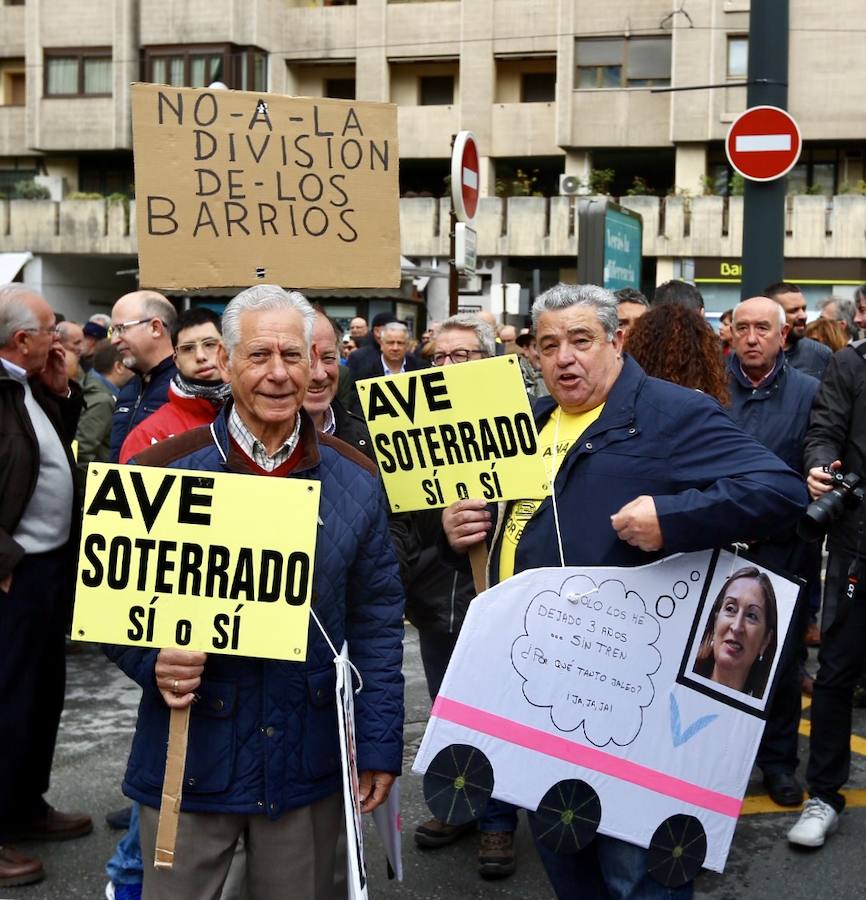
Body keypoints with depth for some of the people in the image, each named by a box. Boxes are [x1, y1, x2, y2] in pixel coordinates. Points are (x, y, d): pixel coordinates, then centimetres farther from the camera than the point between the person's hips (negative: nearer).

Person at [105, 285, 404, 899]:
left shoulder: (356, 481, 1)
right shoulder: (163, 473, -6)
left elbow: (377, 624, 4)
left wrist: (380, 745, 1)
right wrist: (153, 659, -20)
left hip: (308, 762, 2)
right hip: (189, 758, -1)